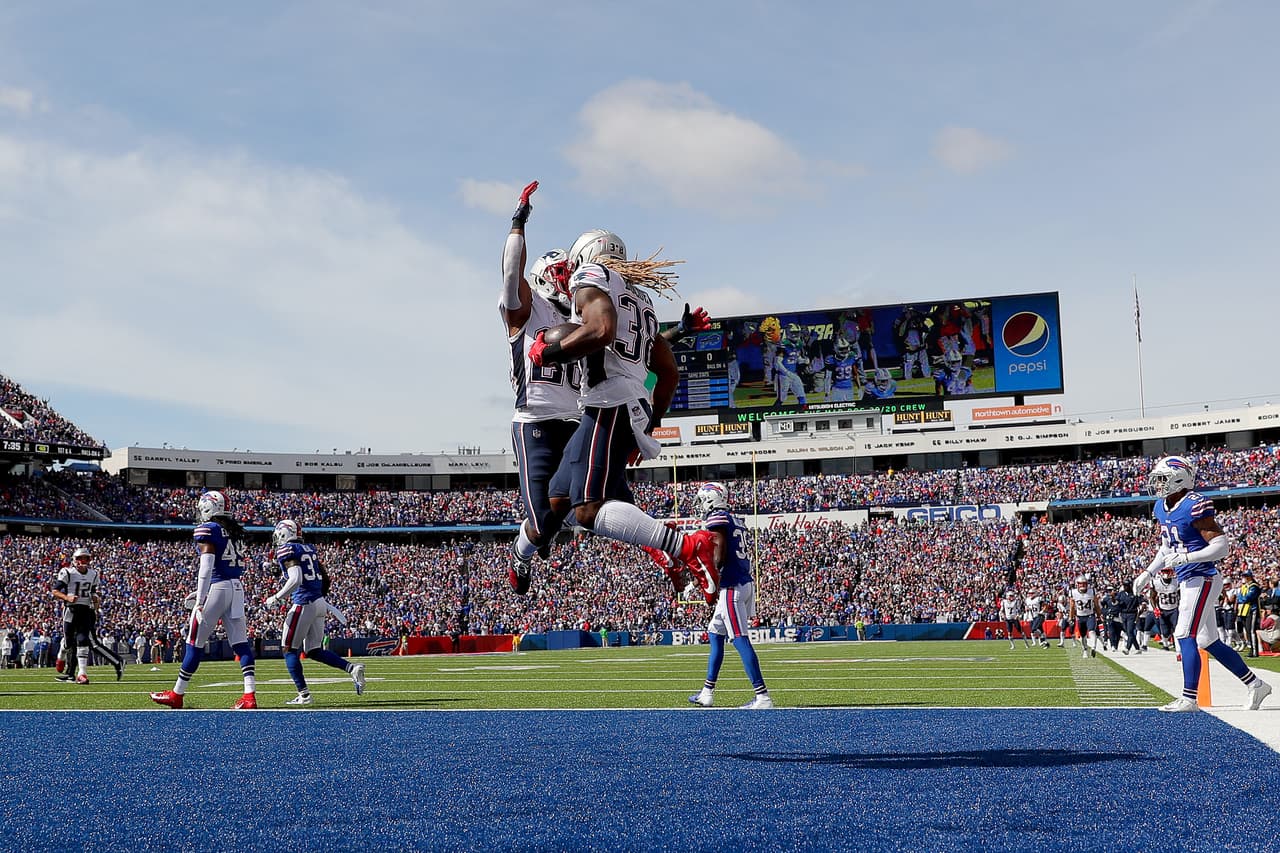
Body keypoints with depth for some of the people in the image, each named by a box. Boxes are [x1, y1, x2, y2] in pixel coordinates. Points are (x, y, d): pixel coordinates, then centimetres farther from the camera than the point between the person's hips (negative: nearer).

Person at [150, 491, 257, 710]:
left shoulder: (207, 530, -7)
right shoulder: (236, 531, 16)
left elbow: (207, 568, -16)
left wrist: (201, 600, -16)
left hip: (217, 588, -7)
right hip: (237, 588, 7)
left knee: (195, 642, 3)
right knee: (240, 642, 2)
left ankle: (177, 694, 13)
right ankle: (250, 696, -7)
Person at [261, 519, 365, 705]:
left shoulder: (286, 550, -8)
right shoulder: (309, 549, 16)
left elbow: (296, 579, -21)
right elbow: (325, 578, 17)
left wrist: (276, 598, -12)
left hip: (304, 604, -8)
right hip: (319, 603, 8)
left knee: (289, 650, 5)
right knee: (314, 651, 15)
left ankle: (303, 695, 2)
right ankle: (352, 668, 0)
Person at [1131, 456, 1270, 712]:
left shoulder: (1195, 506, -18)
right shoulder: (1162, 508, 10)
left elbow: (1222, 545, -20)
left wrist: (1185, 558, -27)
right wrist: (1148, 573, 18)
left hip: (1203, 578, -10)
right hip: (1187, 581, 10)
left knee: (1185, 636, -13)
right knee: (1208, 641, 13)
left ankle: (1189, 699, -10)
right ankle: (1256, 685, 23)